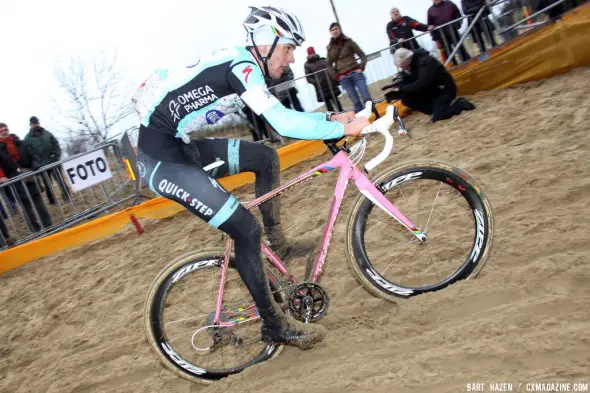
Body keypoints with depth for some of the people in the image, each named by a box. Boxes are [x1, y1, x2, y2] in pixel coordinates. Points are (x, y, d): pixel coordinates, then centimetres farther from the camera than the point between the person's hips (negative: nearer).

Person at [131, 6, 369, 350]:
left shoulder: (242, 66, 11)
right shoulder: (242, 67, -18)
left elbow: (281, 116, 19)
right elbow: (284, 125, -29)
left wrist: (331, 117, 9)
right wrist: (344, 129, -19)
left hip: (182, 145, 10)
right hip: (163, 158, -10)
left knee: (265, 158, 12)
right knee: (246, 229, -10)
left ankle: (276, 240, 22)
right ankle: (275, 325, 3)